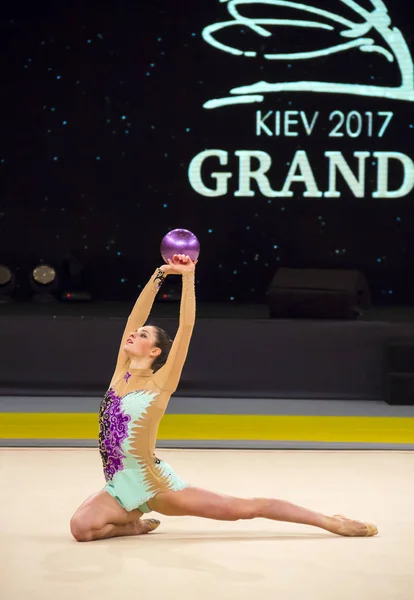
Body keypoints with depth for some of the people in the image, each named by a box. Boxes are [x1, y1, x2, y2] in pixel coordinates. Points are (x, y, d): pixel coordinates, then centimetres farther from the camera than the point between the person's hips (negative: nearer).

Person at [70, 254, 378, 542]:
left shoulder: (160, 384, -6)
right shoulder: (121, 373, 8)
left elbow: (186, 327, -12)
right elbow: (136, 317, 6)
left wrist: (188, 276, -12)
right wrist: (160, 274, 5)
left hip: (156, 486, -5)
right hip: (119, 488, 5)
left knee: (246, 507, -3)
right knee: (82, 527, -22)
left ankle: (330, 522, 9)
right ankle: (135, 523, 6)